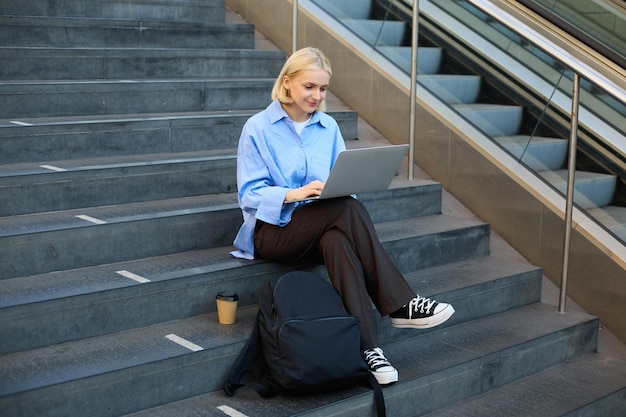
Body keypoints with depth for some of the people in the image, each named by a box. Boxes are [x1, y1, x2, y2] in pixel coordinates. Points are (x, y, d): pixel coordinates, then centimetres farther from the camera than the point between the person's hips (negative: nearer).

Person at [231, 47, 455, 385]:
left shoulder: (328, 127, 12)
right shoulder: (258, 128, -2)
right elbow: (249, 194, -8)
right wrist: (295, 194, -25)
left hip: (321, 229, 4)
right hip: (273, 229, -4)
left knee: (337, 240, -36)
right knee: (348, 209, -33)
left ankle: (368, 346, -42)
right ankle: (399, 304, -34)